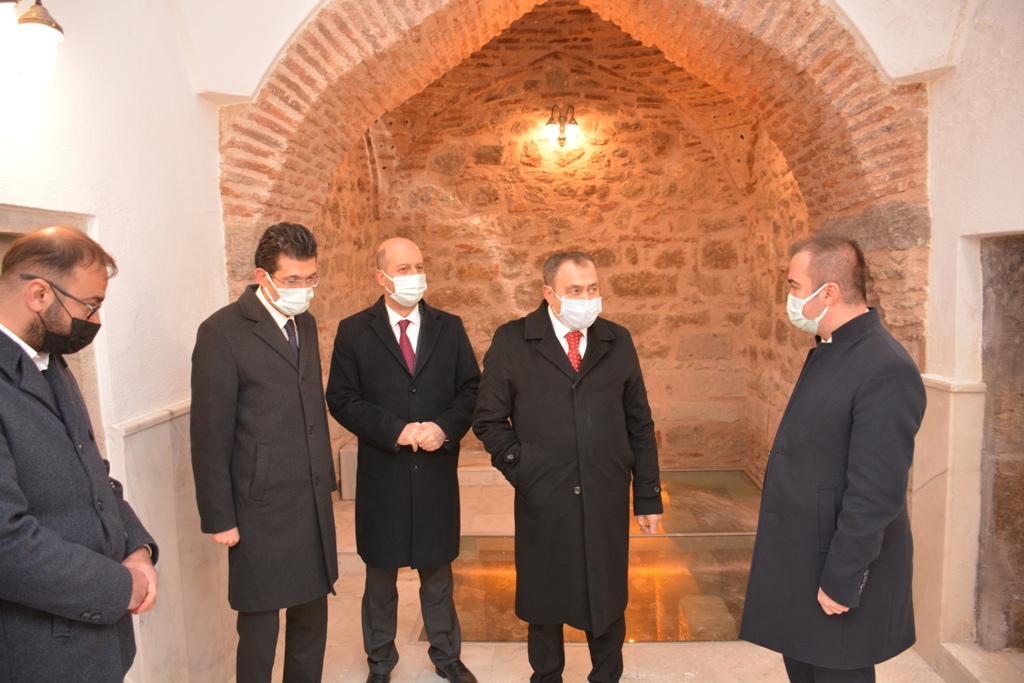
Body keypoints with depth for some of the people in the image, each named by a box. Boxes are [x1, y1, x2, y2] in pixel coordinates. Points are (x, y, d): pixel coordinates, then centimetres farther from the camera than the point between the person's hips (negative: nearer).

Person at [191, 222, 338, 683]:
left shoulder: (305, 323, 8)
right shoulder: (223, 332, -13)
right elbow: (209, 435, -12)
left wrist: (326, 478, 13)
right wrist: (219, 519, -10)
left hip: (314, 503, 6)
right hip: (261, 508, -6)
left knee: (311, 615, 18)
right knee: (260, 626, 9)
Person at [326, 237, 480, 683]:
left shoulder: (449, 328, 3)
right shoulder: (354, 332, -3)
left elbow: (472, 388, 2)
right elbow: (342, 400, -7)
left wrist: (444, 427, -15)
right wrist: (396, 431, -18)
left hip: (437, 471, 2)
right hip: (381, 474, -1)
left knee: (437, 571, 16)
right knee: (380, 575, 15)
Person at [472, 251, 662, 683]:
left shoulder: (618, 342, 4)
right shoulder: (512, 341, -3)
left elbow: (640, 426, 5)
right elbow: (488, 419, 1)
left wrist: (648, 497, 5)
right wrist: (519, 466, -8)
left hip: (607, 502, 2)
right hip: (542, 503, -1)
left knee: (608, 600, 15)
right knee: (543, 602, 16)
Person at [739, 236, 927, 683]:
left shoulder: (886, 369, -24)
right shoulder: (829, 351, 6)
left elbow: (876, 492, -25)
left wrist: (841, 581, -19)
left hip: (836, 568, -8)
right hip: (801, 560, 8)